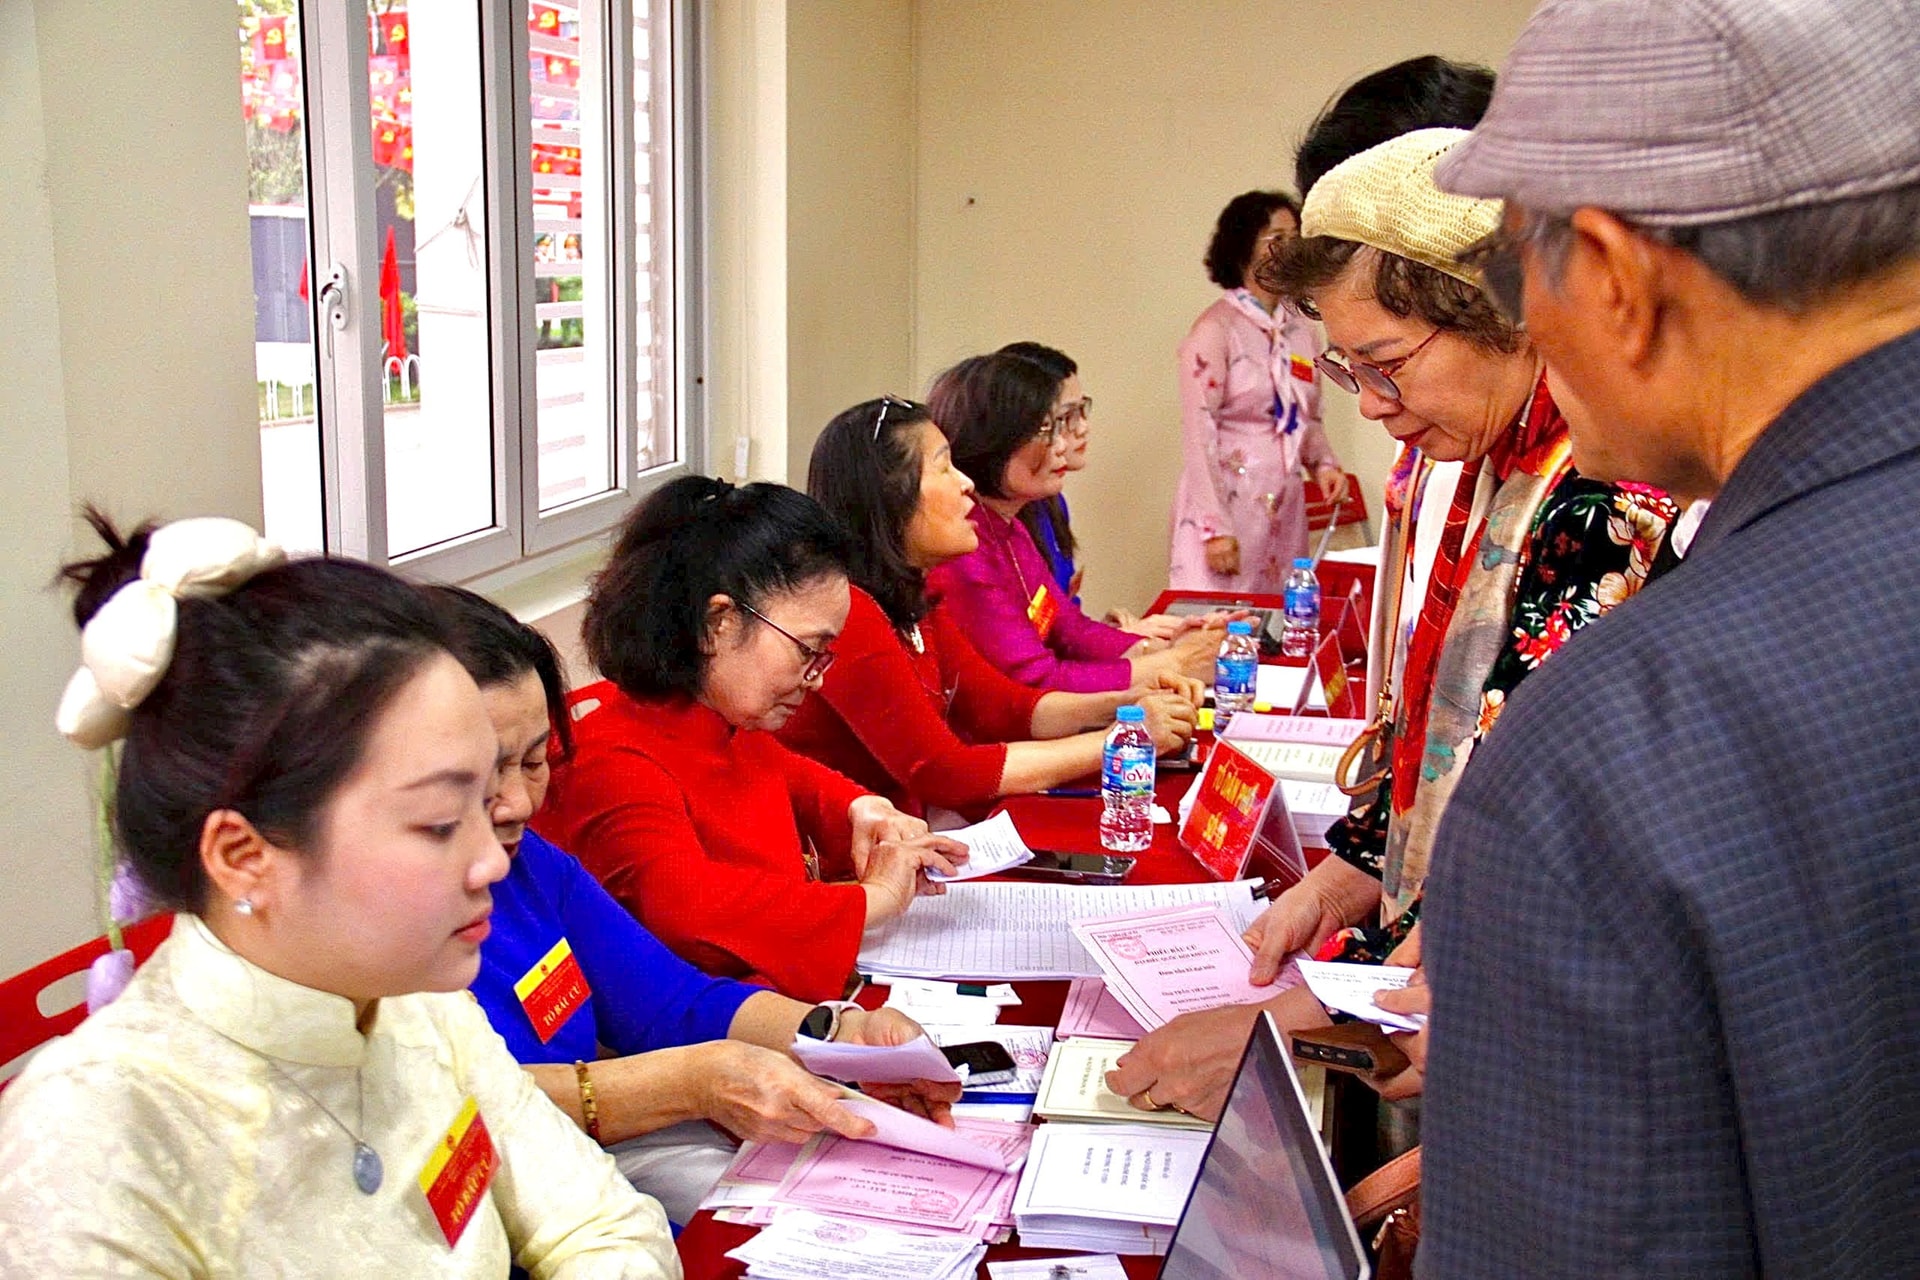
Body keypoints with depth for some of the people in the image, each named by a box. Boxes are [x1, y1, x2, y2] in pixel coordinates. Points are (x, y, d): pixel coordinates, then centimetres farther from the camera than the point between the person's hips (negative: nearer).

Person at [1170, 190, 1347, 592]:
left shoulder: (1301, 329, 10)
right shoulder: (1216, 330, -9)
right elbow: (1198, 436, -12)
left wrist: (1324, 464, 0)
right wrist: (1215, 528, -17)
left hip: (1285, 510, 6)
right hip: (1225, 505, -6)